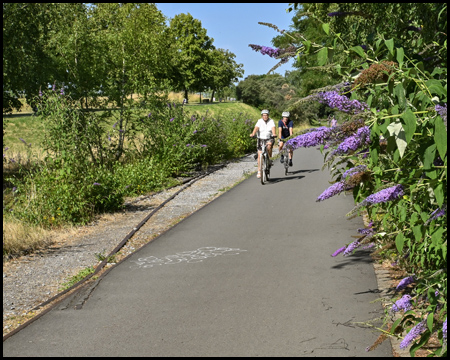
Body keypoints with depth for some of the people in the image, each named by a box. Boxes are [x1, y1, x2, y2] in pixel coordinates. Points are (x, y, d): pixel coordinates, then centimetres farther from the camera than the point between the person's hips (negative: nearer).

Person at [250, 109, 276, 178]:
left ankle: (270, 159, -10)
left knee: (269, 146, -35)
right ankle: (259, 171, 2)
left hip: (269, 139, -1)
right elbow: (256, 128, -20)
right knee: (259, 155, -6)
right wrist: (253, 134, -40)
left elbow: (273, 128, -21)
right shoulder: (259, 121, -4)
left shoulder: (271, 121, -4)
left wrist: (274, 134, -42)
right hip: (261, 139, 1)